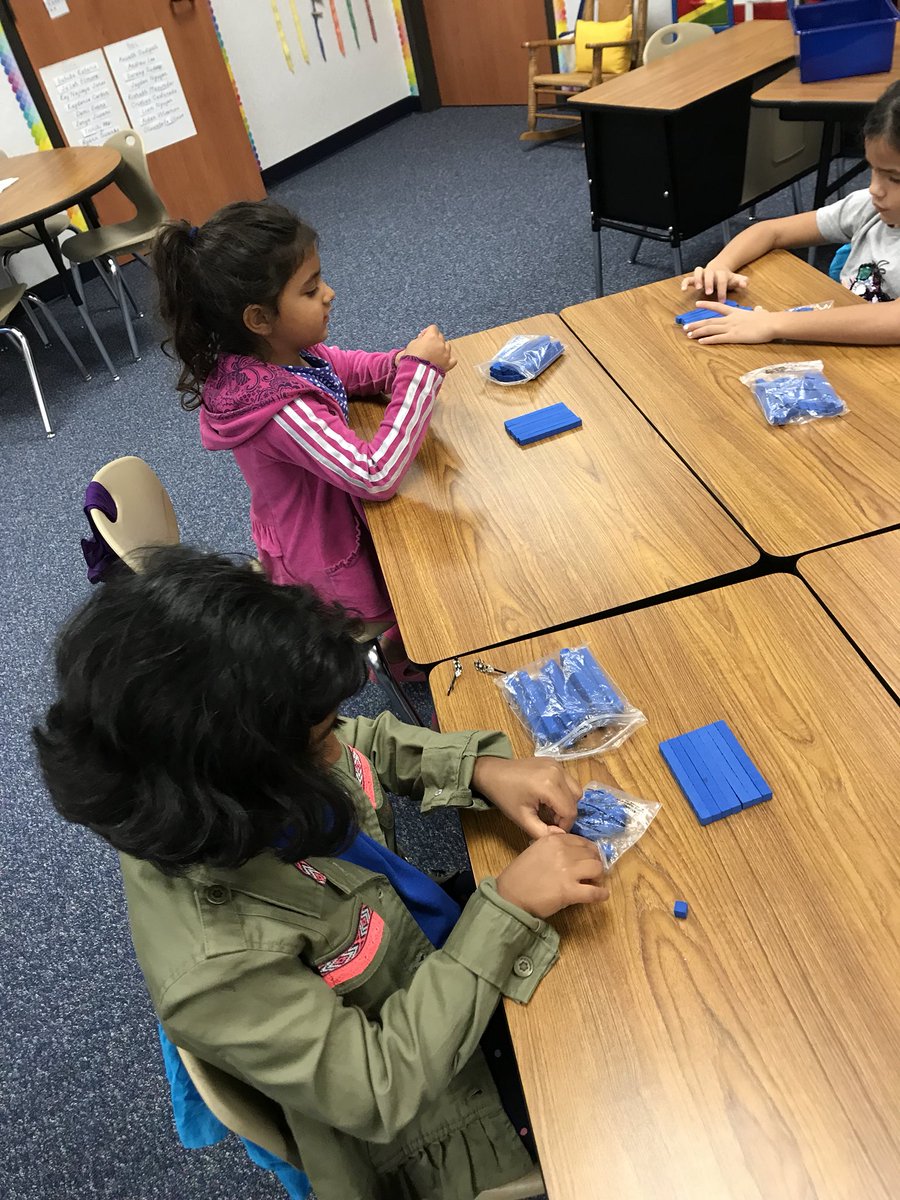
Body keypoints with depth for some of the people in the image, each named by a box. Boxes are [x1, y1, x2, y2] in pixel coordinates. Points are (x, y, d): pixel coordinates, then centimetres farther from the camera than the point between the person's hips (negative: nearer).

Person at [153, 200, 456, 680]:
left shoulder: (275, 352, -10)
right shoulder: (283, 411, -36)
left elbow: (347, 368, 7)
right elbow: (376, 476, -36)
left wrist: (403, 363, -14)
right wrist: (421, 371, -31)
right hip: (329, 566, -8)